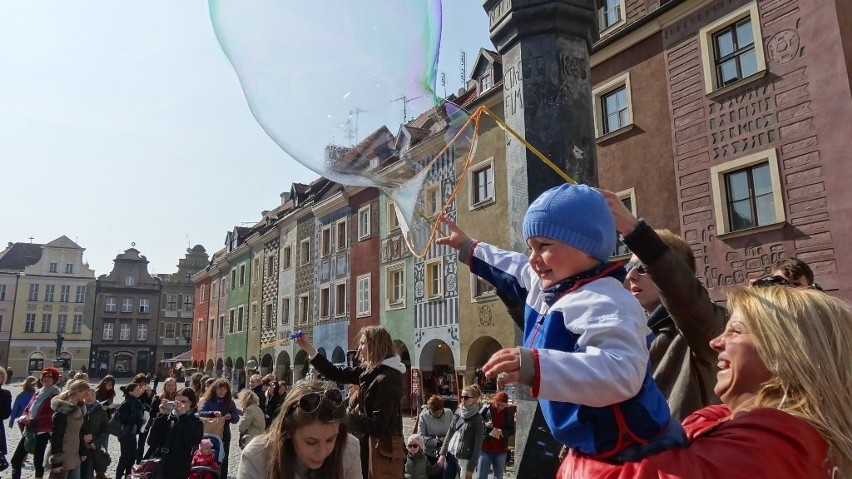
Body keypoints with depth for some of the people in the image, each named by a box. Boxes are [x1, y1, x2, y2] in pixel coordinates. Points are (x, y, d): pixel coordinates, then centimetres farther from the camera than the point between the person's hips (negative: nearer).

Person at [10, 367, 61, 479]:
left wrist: (33, 421, -20)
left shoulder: (55, 396, -7)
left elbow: (51, 416, -16)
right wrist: (23, 418, -5)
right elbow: (27, 410, 16)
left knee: (38, 461, -2)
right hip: (29, 431, 7)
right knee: (15, 460, 8)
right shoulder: (37, 394, 16)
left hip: (42, 432, -7)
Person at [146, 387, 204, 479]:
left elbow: (194, 441, -20)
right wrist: (162, 416, -13)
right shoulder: (167, 418, 5)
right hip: (156, 468, 2)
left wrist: (183, 416, -20)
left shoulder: (195, 422, 0)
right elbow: (151, 442, -6)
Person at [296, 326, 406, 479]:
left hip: (384, 450, -9)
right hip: (372, 445, 9)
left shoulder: (388, 379, -22)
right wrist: (309, 349, 7)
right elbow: (336, 374, 11)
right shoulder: (370, 371, 5)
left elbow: (377, 425, -24)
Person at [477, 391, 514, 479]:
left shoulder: (509, 413, 0)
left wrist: (501, 432, -16)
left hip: (501, 450, 2)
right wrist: (485, 425, -20)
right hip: (485, 448, -2)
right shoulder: (486, 409, -5)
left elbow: (512, 431, 3)